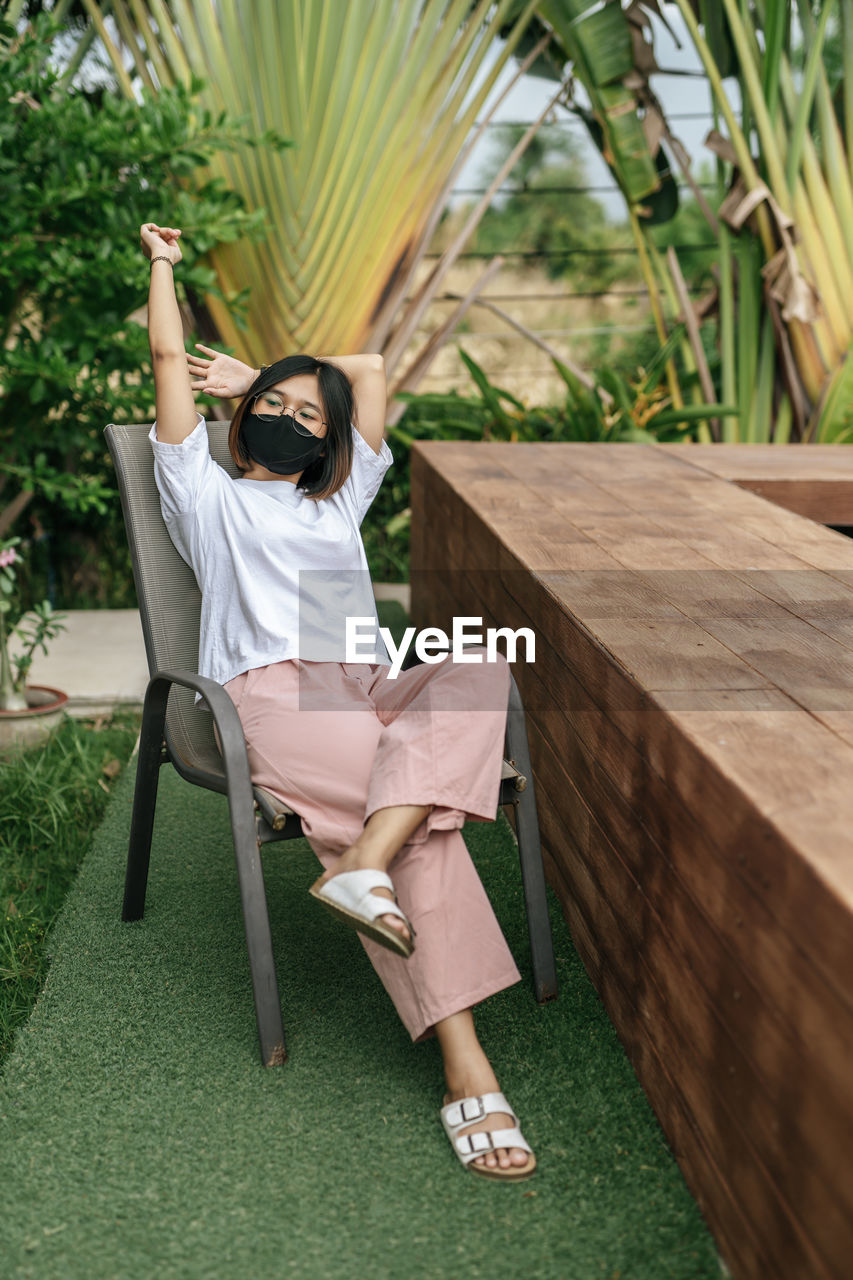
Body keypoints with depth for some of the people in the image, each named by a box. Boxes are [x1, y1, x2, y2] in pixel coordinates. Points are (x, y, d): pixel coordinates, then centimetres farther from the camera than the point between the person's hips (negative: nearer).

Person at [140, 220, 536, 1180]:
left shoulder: (342, 499, 35)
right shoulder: (208, 493, 24)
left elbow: (371, 369, 38)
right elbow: (171, 362, 22)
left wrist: (254, 370, 40)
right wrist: (162, 265, 32)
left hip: (371, 690, 5)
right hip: (274, 696, -4)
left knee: (483, 662, -32)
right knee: (427, 822, -30)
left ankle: (365, 863, -45)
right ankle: (464, 1065, -37)